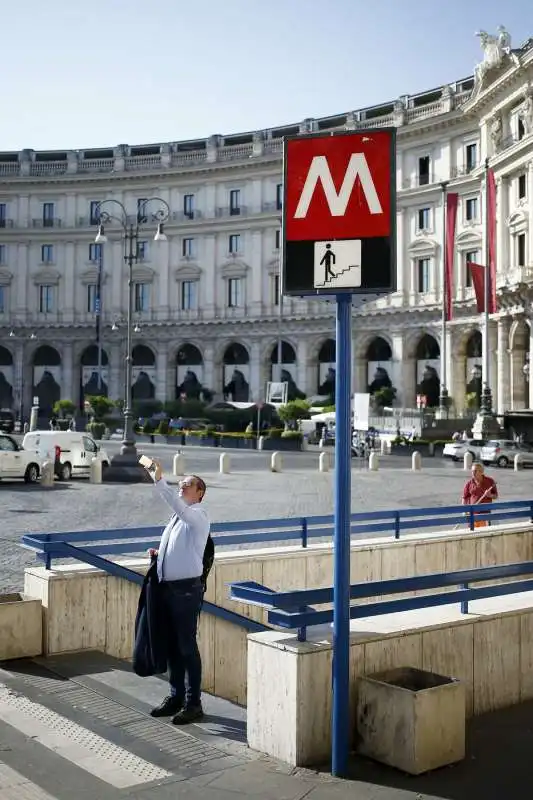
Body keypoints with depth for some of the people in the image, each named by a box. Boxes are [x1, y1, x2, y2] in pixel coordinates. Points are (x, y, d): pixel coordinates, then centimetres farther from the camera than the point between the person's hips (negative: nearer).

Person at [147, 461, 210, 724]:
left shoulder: (198, 515, -9)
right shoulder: (176, 517, 17)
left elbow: (178, 506, -31)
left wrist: (159, 480, -36)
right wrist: (158, 553, 6)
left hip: (187, 589, -8)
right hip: (168, 588, 8)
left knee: (187, 647, -1)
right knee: (171, 645, 16)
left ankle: (193, 703, 10)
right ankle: (176, 696, 29)